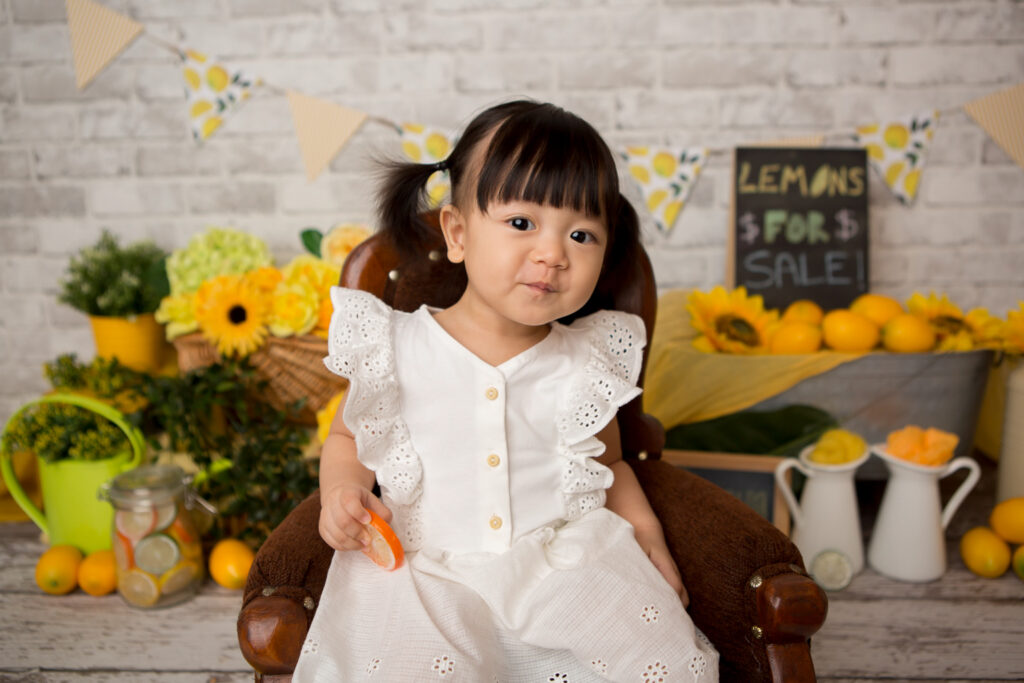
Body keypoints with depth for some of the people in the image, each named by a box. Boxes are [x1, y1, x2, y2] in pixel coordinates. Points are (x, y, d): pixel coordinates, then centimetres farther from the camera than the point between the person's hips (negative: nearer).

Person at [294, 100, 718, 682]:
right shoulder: (395, 347, -3)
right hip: (426, 568, -1)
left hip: (565, 560, 2)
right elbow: (348, 437, 13)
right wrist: (341, 492, -8)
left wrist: (646, 532, 2)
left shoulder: (587, 359, 2)